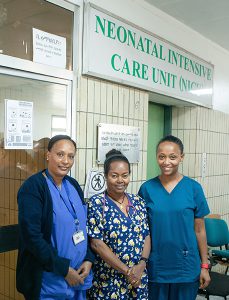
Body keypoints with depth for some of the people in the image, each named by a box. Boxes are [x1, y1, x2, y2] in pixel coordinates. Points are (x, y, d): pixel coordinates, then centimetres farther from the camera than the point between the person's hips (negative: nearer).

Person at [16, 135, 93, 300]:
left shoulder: (73, 185, 4)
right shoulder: (33, 187, -15)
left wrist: (88, 259, -2)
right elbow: (31, 236, -20)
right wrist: (64, 269, -17)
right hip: (48, 282, -6)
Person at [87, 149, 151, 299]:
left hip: (139, 278, 4)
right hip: (108, 280, -4)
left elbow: (147, 236, 5)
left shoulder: (138, 201, 3)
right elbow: (96, 243, -15)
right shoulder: (96, 203, -11)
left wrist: (141, 265, -11)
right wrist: (127, 270, -16)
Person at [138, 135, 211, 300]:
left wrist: (205, 266, 2)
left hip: (186, 268, 0)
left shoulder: (194, 188, -5)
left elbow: (199, 230, 0)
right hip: (155, 268, 0)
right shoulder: (147, 188, -4)